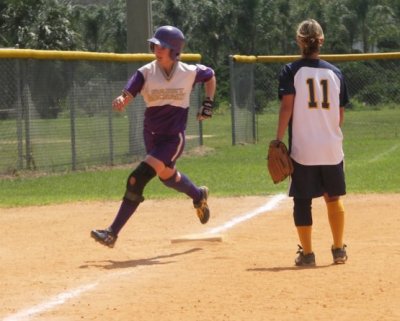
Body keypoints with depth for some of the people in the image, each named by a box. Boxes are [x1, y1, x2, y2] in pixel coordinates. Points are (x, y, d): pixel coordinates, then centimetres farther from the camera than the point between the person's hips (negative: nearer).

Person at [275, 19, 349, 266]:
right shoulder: (335, 72, 6)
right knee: (334, 197, 16)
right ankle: (339, 250, 17)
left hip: (303, 148, -3)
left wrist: (278, 139, -8)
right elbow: (341, 114, 9)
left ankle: (307, 253, 5)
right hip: (332, 148, 3)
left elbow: (287, 107, -11)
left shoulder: (292, 71, -4)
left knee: (302, 200, 5)